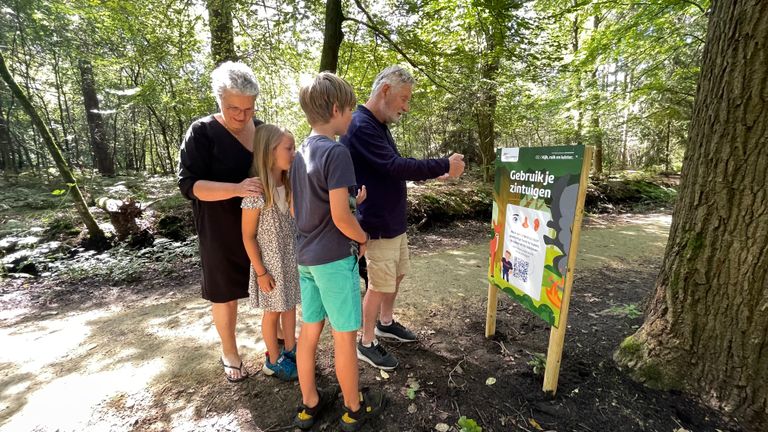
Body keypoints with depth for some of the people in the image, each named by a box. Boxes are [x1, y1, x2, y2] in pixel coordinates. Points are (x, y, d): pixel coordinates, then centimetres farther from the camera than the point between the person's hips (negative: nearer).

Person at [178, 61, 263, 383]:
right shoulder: (202, 133, -10)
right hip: (223, 231, -4)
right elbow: (189, 184, -16)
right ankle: (229, 353, 35)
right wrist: (236, 189, -31)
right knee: (225, 293, 11)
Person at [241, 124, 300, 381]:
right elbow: (248, 236, -15)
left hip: (291, 258, 6)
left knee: (290, 305, 18)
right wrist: (261, 271, -13)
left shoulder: (288, 184, -1)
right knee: (273, 311, 12)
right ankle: (274, 361, 33)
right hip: (270, 262, -6)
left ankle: (290, 351, 39)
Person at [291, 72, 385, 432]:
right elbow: (340, 217, -23)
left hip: (306, 255, 8)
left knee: (309, 330, 17)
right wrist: (363, 238, -4)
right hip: (334, 257, -8)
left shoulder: (302, 152, 8)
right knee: (344, 335, 8)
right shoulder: (337, 152, -18)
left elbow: (296, 209, 13)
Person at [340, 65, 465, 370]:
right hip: (378, 226, -10)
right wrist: (445, 165, -20)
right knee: (379, 285, 4)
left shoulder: (379, 125, 11)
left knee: (397, 275, 22)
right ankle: (367, 344, 25)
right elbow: (396, 166, -28)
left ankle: (385, 323, 43)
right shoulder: (361, 126, -21)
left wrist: (434, 174, 5)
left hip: (395, 221, 10)